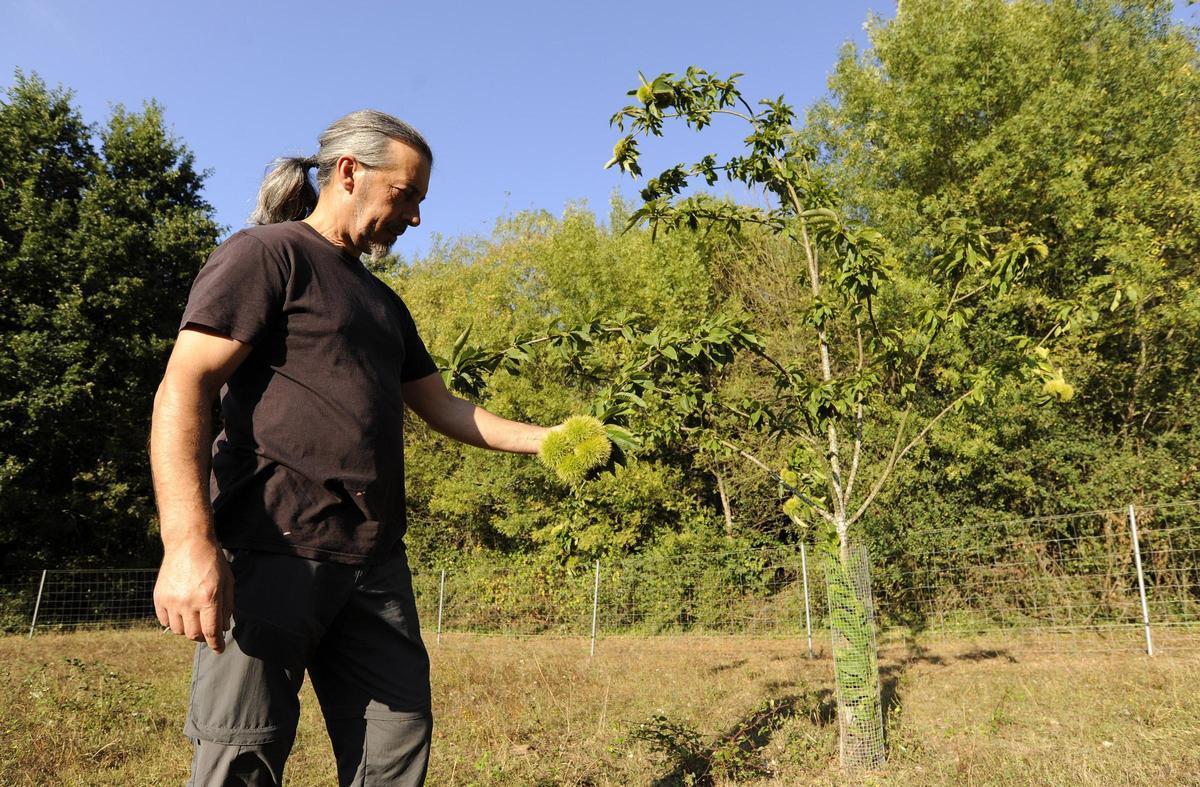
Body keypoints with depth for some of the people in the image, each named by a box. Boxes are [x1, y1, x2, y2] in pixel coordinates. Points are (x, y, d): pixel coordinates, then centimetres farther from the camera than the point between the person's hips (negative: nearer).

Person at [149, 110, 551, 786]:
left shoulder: (383, 304, 23)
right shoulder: (267, 254, -1)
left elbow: (444, 408, 25)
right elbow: (183, 388, -11)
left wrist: (541, 439, 11)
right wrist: (189, 542, -23)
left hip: (375, 562, 8)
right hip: (274, 556, -7)